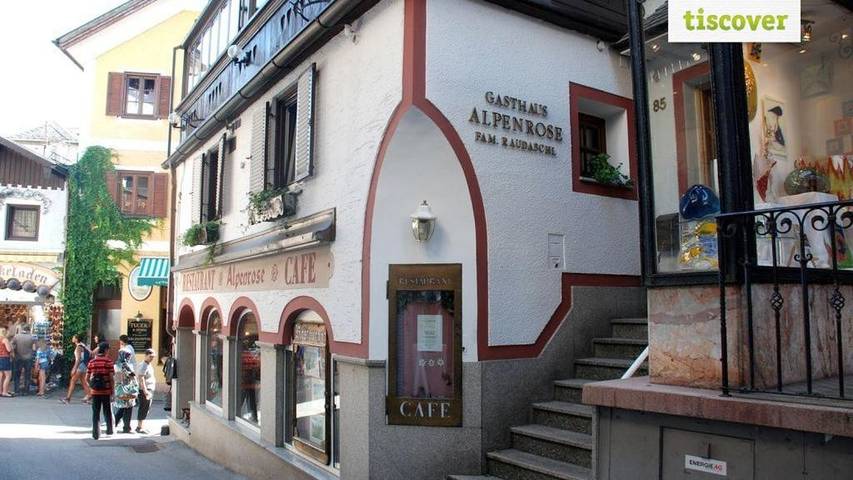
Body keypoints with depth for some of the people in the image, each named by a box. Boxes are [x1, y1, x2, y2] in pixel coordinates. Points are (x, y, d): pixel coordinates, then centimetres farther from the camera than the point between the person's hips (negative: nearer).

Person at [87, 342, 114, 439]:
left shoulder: (92, 362, 1)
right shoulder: (108, 361, -8)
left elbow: (87, 378, 2)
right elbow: (111, 378, -10)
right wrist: (112, 392, -3)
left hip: (95, 391, 2)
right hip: (106, 391, -2)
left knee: (96, 412, 6)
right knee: (107, 411, 13)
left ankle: (96, 433, 2)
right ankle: (109, 430, 25)